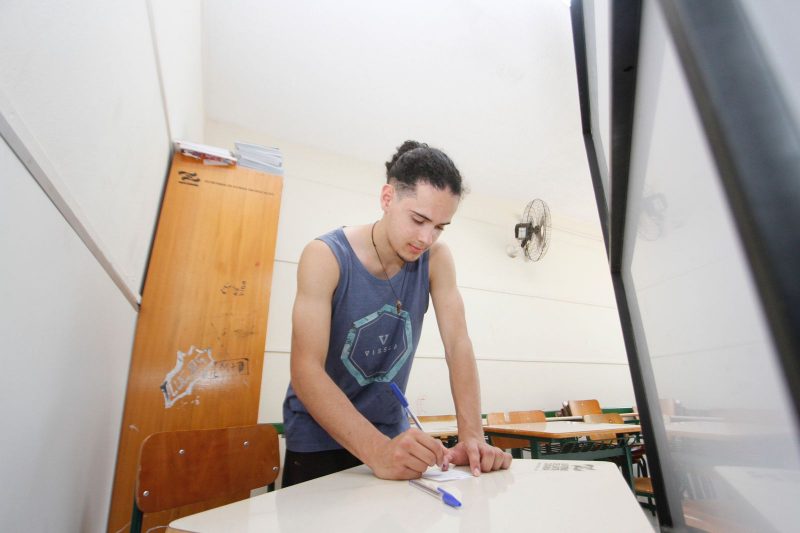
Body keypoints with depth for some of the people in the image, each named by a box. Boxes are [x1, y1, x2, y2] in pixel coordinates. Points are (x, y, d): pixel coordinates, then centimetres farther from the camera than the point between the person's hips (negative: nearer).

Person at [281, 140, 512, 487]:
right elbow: (306, 371, -28)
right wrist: (377, 449, -38)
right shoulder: (325, 256, -23)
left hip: (391, 432, 3)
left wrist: (472, 437, -26)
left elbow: (458, 344, -15)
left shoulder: (436, 259, -11)